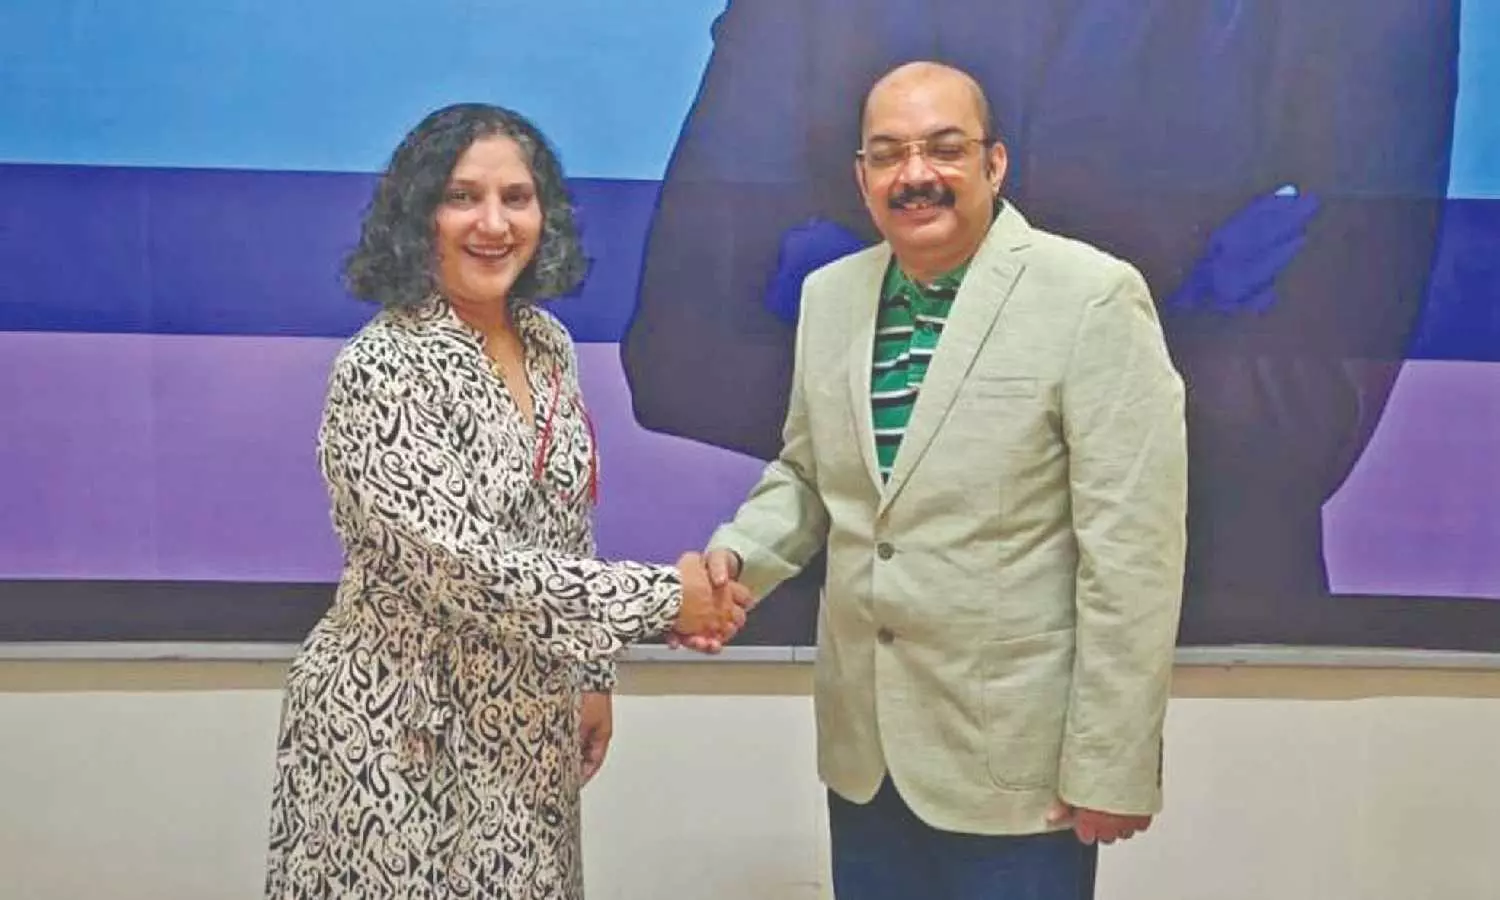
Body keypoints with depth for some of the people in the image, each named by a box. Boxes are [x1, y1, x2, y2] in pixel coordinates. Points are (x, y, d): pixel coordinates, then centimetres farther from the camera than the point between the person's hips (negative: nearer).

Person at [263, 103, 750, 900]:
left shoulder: (546, 342, 2)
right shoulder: (379, 372, -20)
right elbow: (463, 568, -26)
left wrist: (592, 675, 13)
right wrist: (663, 597, -21)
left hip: (525, 728, 6)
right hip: (401, 733, -6)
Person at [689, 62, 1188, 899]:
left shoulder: (1093, 296, -14)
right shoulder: (829, 295, 4)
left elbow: (1133, 549, -15)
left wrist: (1111, 765, -13)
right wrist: (738, 554, -4)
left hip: (1015, 755, -5)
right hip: (864, 743, 5)